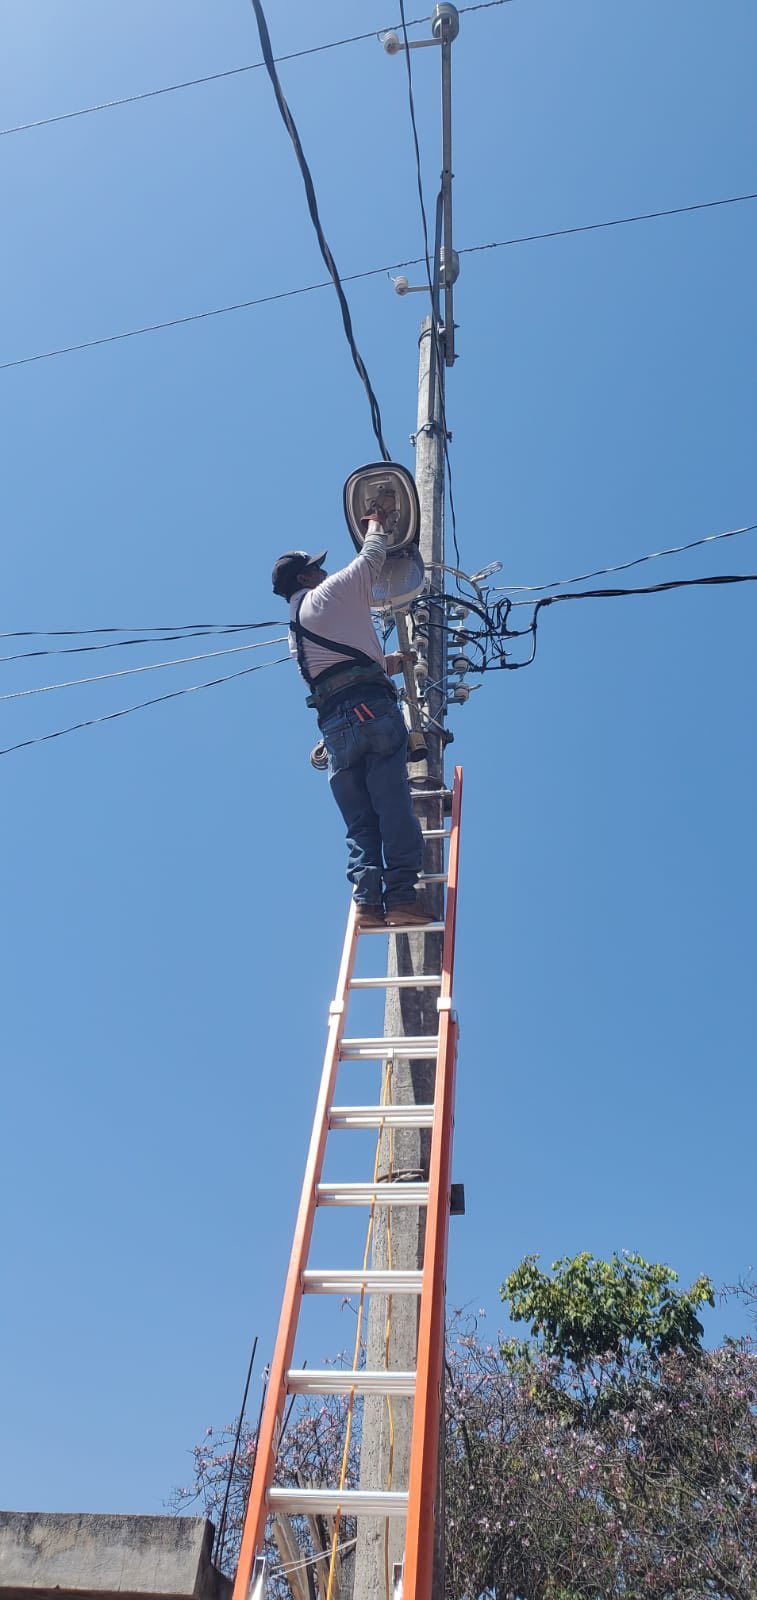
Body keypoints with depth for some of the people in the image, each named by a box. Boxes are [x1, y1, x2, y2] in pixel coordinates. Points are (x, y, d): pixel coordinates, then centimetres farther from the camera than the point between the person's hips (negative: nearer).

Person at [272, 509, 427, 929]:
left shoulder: (295, 633, 30)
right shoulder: (329, 593, 10)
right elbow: (372, 557, 19)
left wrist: (387, 662, 43)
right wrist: (376, 523, 37)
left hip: (333, 724, 6)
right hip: (371, 707, -6)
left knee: (359, 820, 4)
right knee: (394, 806, -10)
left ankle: (366, 898, -9)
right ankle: (401, 895, -17)